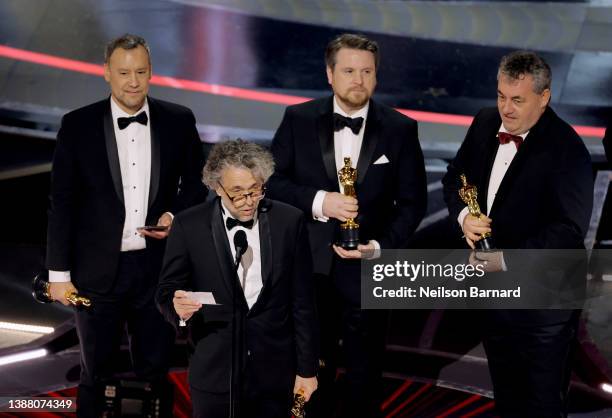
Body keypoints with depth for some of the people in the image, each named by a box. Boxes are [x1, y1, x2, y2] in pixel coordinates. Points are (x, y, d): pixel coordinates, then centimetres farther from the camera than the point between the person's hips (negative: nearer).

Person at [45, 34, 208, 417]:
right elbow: (63, 203, -2)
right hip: (99, 270, -1)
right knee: (97, 372, 13)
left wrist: (176, 215, -9)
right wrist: (59, 273, -3)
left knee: (155, 370, 11)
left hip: (158, 267, 1)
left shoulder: (179, 121, 0)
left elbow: (197, 183, 12)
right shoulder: (78, 125, -4)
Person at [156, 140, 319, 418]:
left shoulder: (289, 222, -2)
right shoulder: (189, 226, -5)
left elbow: (302, 302, 2)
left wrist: (307, 368, 3)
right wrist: (178, 306, -22)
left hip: (275, 374, 1)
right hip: (214, 373, -1)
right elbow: (167, 291, 1)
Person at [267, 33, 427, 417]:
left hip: (367, 272, 0)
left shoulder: (400, 129, -2)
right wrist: (317, 201, -18)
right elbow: (272, 181, -2)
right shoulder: (299, 120, -1)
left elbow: (413, 201, 0)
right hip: (309, 268, 1)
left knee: (365, 374, 12)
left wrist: (381, 247, -13)